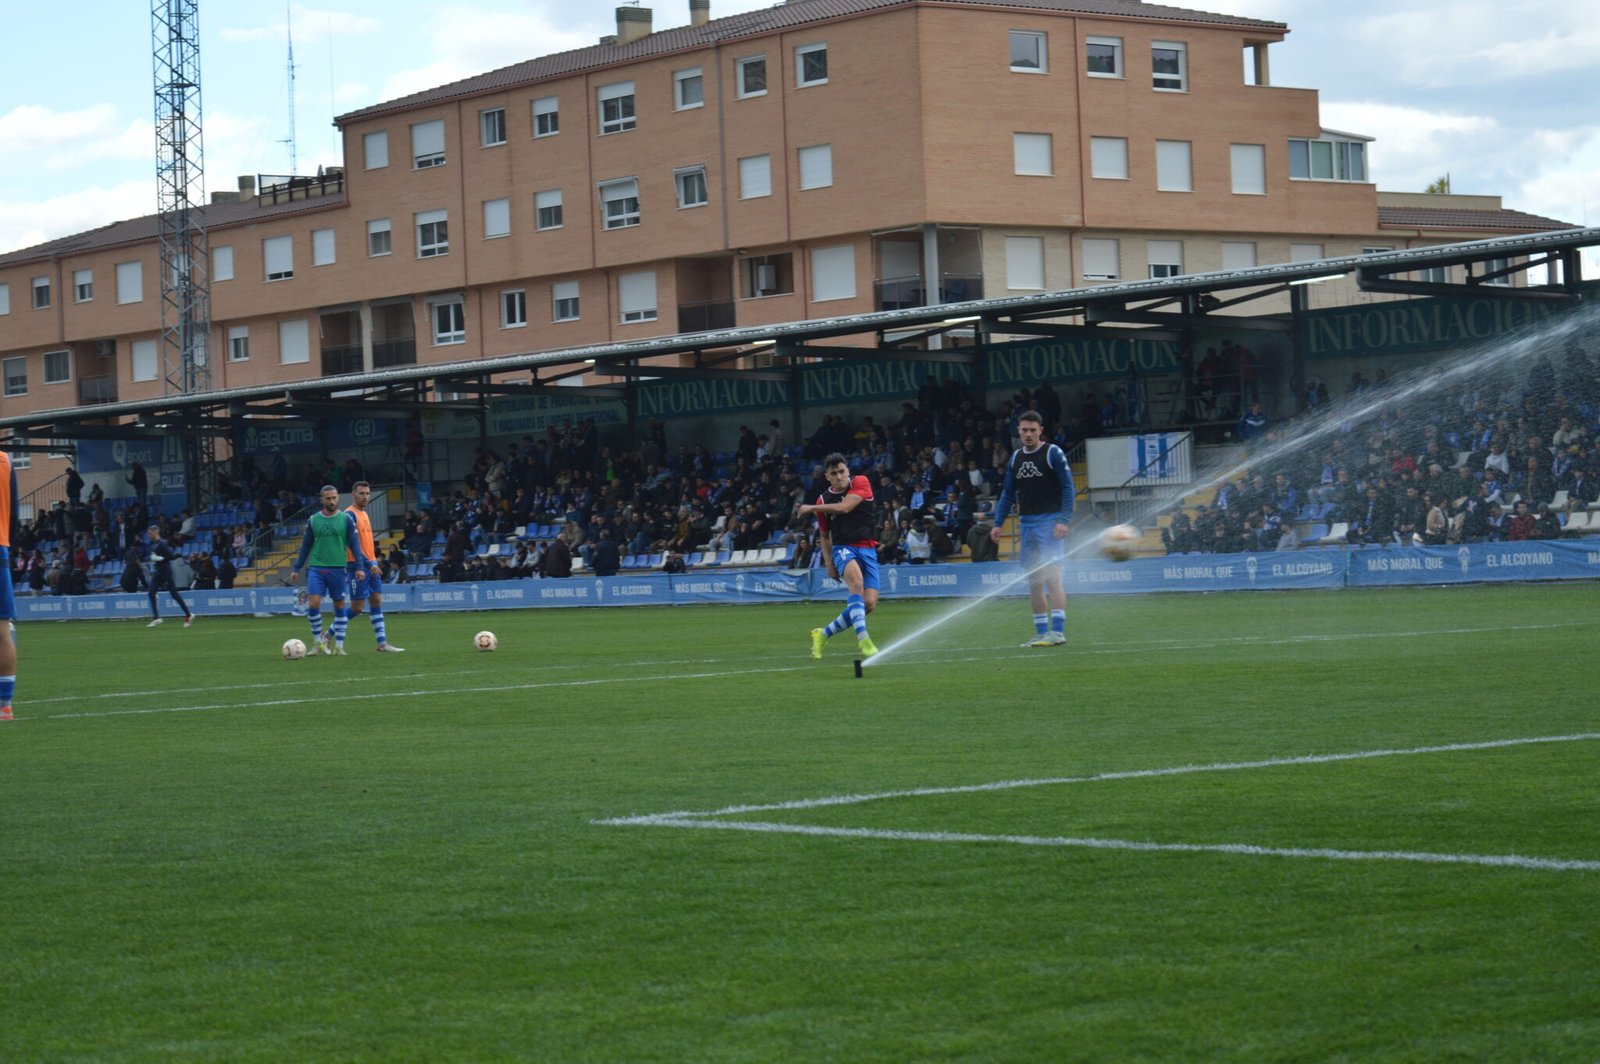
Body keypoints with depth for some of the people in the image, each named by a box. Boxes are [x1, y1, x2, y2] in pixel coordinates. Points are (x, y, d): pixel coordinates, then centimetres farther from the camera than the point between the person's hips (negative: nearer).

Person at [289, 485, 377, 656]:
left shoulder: (346, 520, 1)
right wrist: (296, 569, 9)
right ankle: (317, 642, 3)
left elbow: (355, 545, 1)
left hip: (338, 569, -1)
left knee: (339, 605, 3)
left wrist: (367, 564, -9)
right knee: (313, 604, -11)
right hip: (316, 569, 1)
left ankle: (339, 645, 10)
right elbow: (305, 547, 12)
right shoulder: (313, 520, 6)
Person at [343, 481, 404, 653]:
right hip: (359, 566, -9)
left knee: (377, 601, 5)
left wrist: (373, 563, 18)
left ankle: (383, 644, 4)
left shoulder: (364, 514, 16)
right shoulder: (350, 515, -12)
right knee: (357, 607, -7)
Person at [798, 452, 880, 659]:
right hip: (843, 548, -1)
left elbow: (845, 507, -16)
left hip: (868, 549, 1)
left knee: (869, 604, -11)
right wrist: (829, 564, 6)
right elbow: (824, 536, 19)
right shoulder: (823, 500, 8)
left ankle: (823, 635, 9)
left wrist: (812, 508, -9)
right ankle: (863, 638, -42)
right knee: (856, 580, -35)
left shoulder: (861, 483, 1)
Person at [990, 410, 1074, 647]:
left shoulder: (1053, 453, -4)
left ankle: (1058, 631, -15)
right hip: (1026, 524, 6)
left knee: (1052, 577, -13)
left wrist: (1064, 520, -17)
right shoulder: (1015, 458, 13)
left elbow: (1068, 488, -8)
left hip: (1049, 521, -6)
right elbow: (1008, 493, 18)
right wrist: (997, 524, 10)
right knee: (1033, 580, 5)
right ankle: (1041, 633, 9)